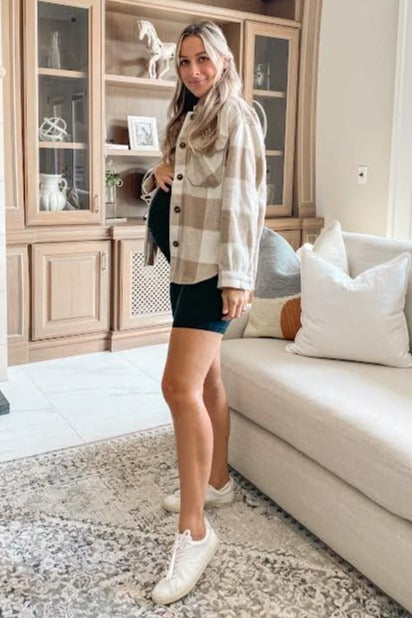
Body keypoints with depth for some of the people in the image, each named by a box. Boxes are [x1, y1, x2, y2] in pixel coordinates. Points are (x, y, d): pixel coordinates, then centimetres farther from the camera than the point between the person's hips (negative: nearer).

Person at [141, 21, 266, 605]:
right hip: (184, 263, 9)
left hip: (213, 267, -9)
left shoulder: (235, 116, -6)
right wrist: (157, 176, 2)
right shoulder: (187, 117, 20)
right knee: (205, 378, 15)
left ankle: (194, 531, -10)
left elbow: (241, 199, -15)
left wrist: (236, 276, -21)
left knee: (181, 386, -18)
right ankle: (217, 481, 30)